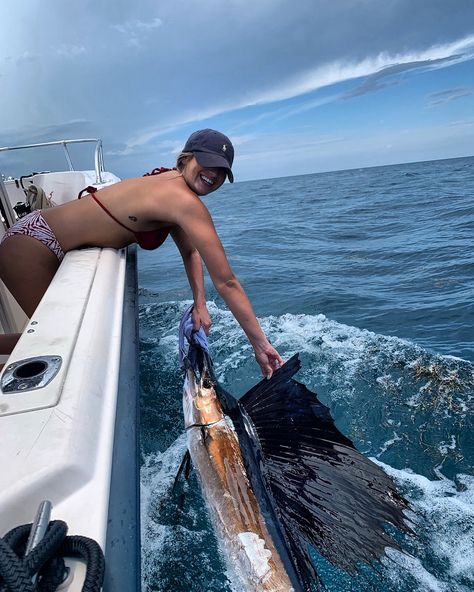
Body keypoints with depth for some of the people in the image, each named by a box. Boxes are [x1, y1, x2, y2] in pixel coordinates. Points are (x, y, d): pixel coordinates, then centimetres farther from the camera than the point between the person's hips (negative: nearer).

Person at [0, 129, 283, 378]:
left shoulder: (172, 184, 4)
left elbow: (190, 252, 11)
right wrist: (260, 345, -20)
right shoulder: (184, 202, -27)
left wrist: (200, 305, 0)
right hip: (31, 245, -9)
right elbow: (227, 282, -26)